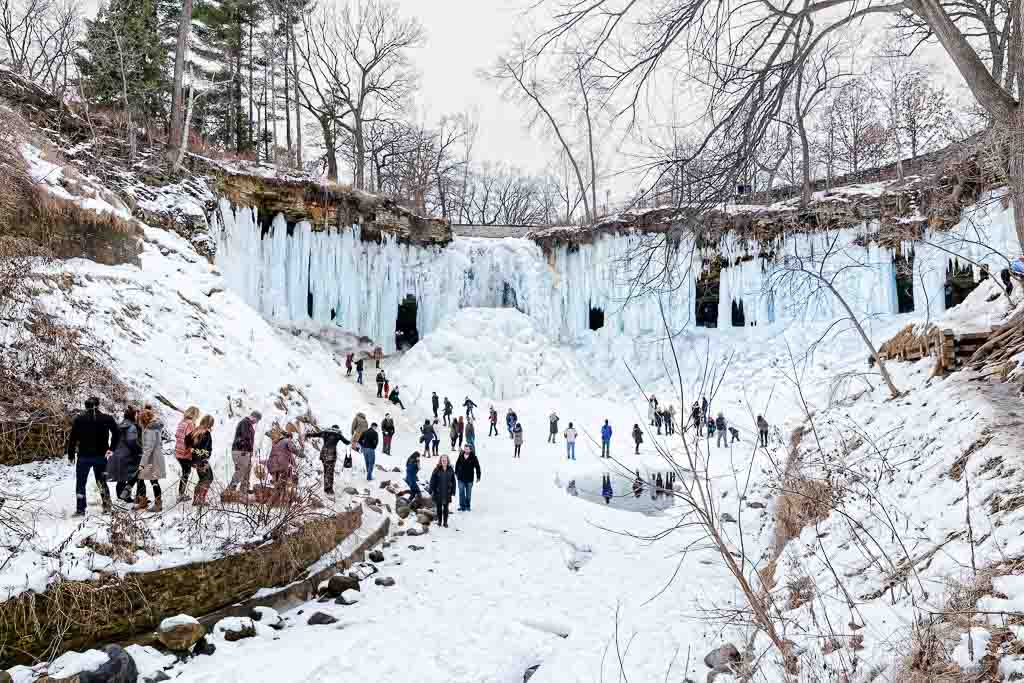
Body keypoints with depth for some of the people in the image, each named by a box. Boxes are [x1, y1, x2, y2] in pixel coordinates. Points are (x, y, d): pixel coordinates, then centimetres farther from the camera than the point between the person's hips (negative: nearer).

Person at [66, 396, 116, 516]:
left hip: (84, 457, -2)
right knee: (101, 481, 16)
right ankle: (106, 505, 8)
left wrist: (71, 455, 4)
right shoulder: (107, 419, -1)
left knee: (81, 483, 9)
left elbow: (72, 438, -3)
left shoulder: (79, 419, -3)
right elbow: (116, 433, -5)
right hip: (101, 456, 2)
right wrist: (111, 448, 2)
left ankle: (80, 509, 6)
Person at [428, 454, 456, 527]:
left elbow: (453, 481, 5)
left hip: (447, 493, 1)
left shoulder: (450, 470, -1)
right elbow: (432, 481, -4)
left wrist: (453, 491, 3)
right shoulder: (437, 470, -7)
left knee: (446, 508, 8)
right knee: (439, 508, 11)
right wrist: (431, 491, -7)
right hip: (438, 493, -1)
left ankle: (445, 522, 19)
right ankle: (439, 521, 26)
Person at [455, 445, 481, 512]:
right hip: (461, 478, 2)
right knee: (461, 493, 2)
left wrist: (478, 477, -5)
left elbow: (477, 467, -6)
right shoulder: (461, 456, -4)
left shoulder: (473, 457, -11)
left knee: (468, 494, 11)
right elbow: (457, 464, 11)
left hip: (469, 479, -2)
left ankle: (468, 506, 25)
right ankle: (462, 506, 11)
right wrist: (456, 473, 14)